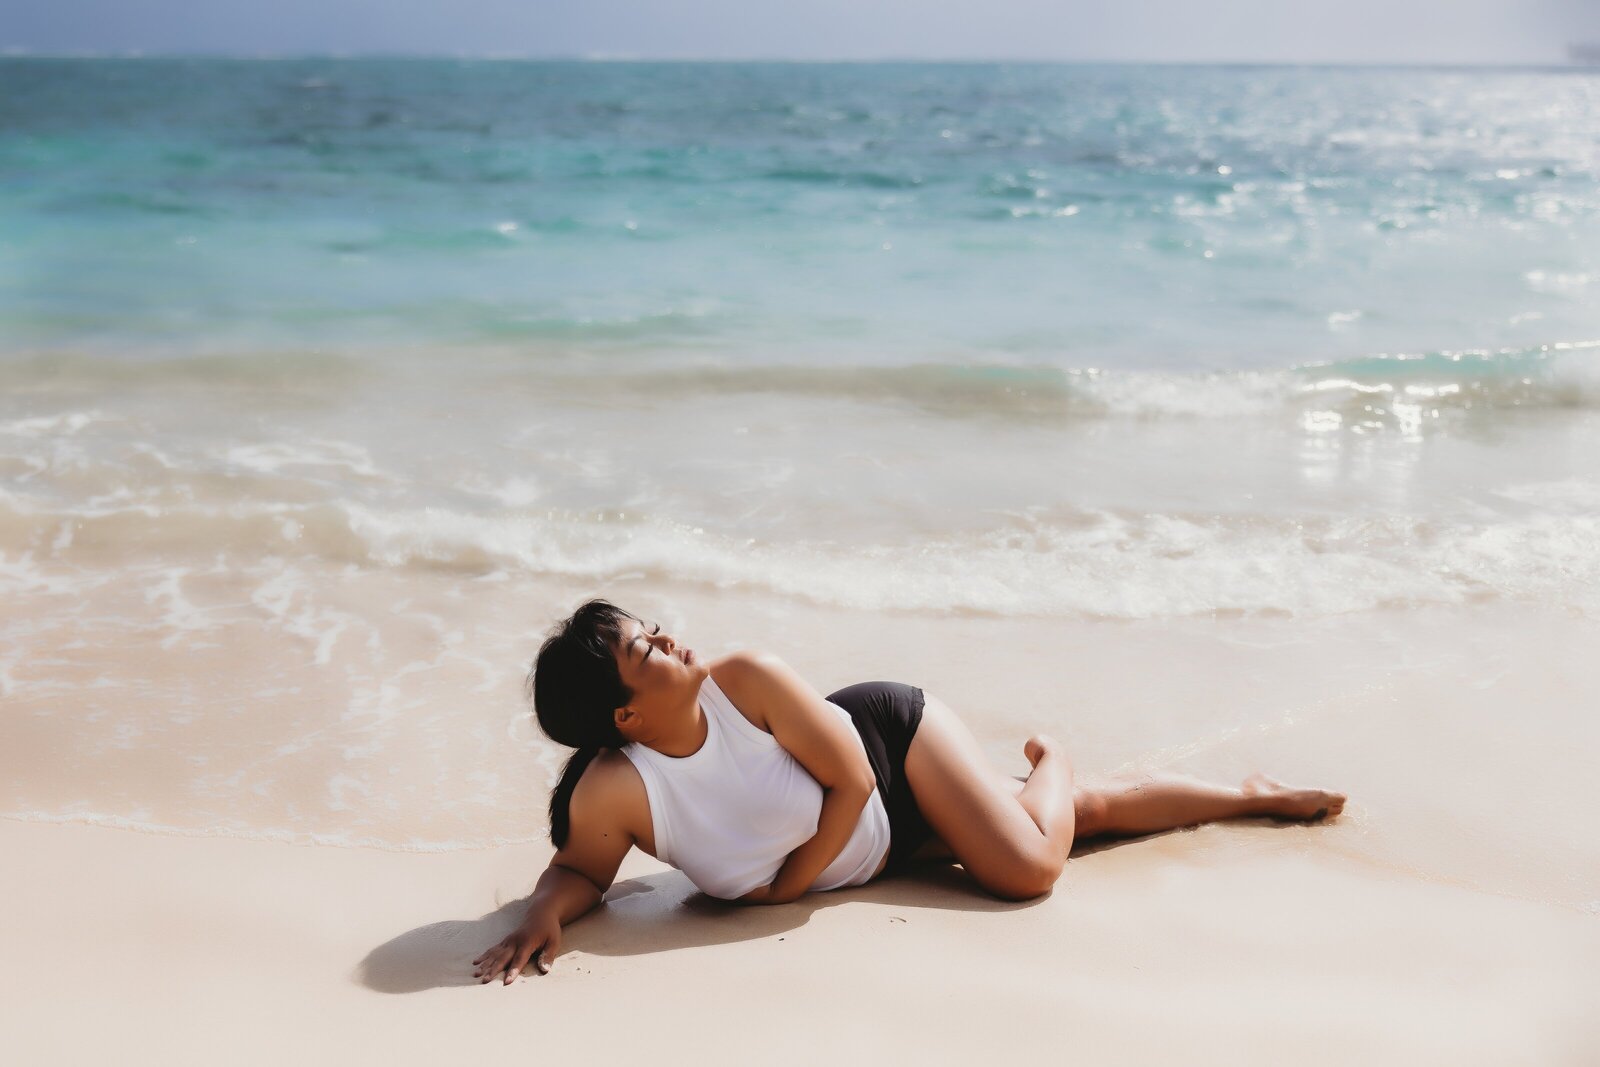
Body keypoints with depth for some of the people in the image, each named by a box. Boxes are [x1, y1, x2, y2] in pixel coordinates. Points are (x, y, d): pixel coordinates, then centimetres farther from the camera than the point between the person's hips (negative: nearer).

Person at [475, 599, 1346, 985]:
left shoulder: (745, 680, -33)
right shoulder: (612, 792, -30)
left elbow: (851, 778, -26)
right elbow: (579, 871, -12)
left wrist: (788, 886, -25)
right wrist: (546, 910, -34)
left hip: (892, 734, -2)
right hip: (873, 851, 2)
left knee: (1030, 867, -20)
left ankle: (1049, 758, 20)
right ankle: (1250, 798, 34)